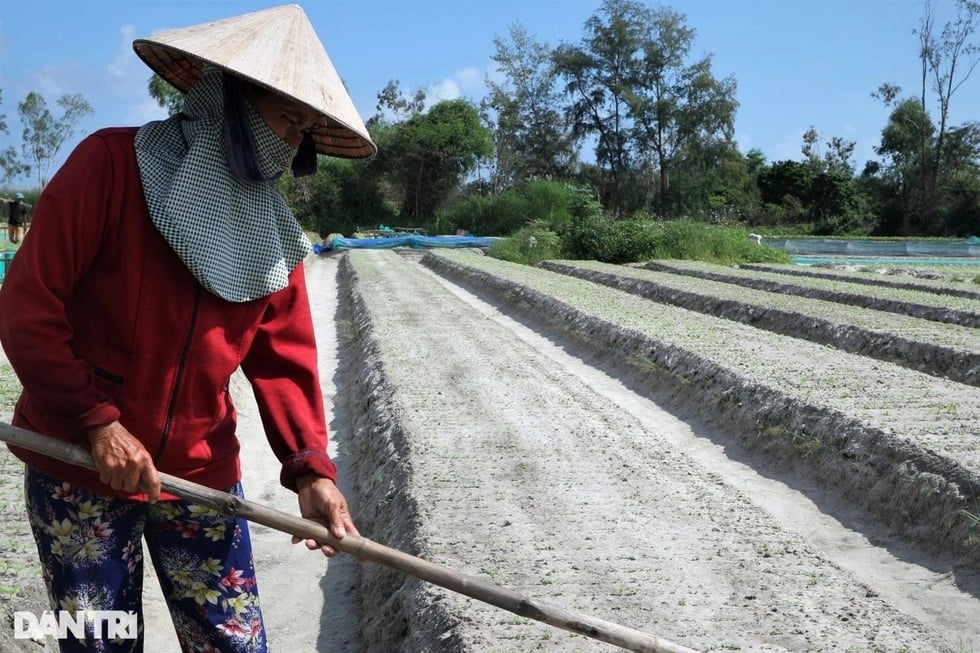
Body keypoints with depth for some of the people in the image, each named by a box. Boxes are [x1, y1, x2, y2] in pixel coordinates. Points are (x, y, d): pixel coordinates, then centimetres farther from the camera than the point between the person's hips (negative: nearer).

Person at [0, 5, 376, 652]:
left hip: (202, 474, 4)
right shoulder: (111, 164, -12)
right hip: (79, 468, -3)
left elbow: (284, 359, 1)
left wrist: (311, 468, -12)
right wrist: (95, 421, -19)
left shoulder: (271, 231, 3)